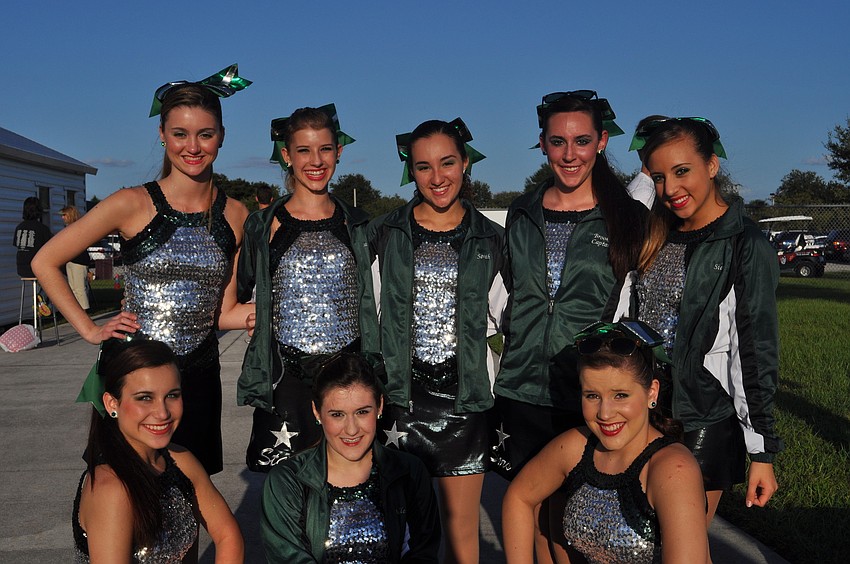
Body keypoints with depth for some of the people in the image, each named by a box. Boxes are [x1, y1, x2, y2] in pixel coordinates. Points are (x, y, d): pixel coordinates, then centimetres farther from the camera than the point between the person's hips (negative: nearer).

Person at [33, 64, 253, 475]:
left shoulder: (235, 215, 5)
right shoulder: (133, 205, -6)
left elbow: (223, 313, 7)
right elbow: (45, 262, 1)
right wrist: (90, 330, -4)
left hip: (199, 378, 3)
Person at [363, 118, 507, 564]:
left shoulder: (490, 241, 6)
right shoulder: (386, 235, 4)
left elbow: (501, 318, 13)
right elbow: (370, 319, 7)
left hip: (464, 396, 1)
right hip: (398, 393, 0)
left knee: (461, 522, 7)